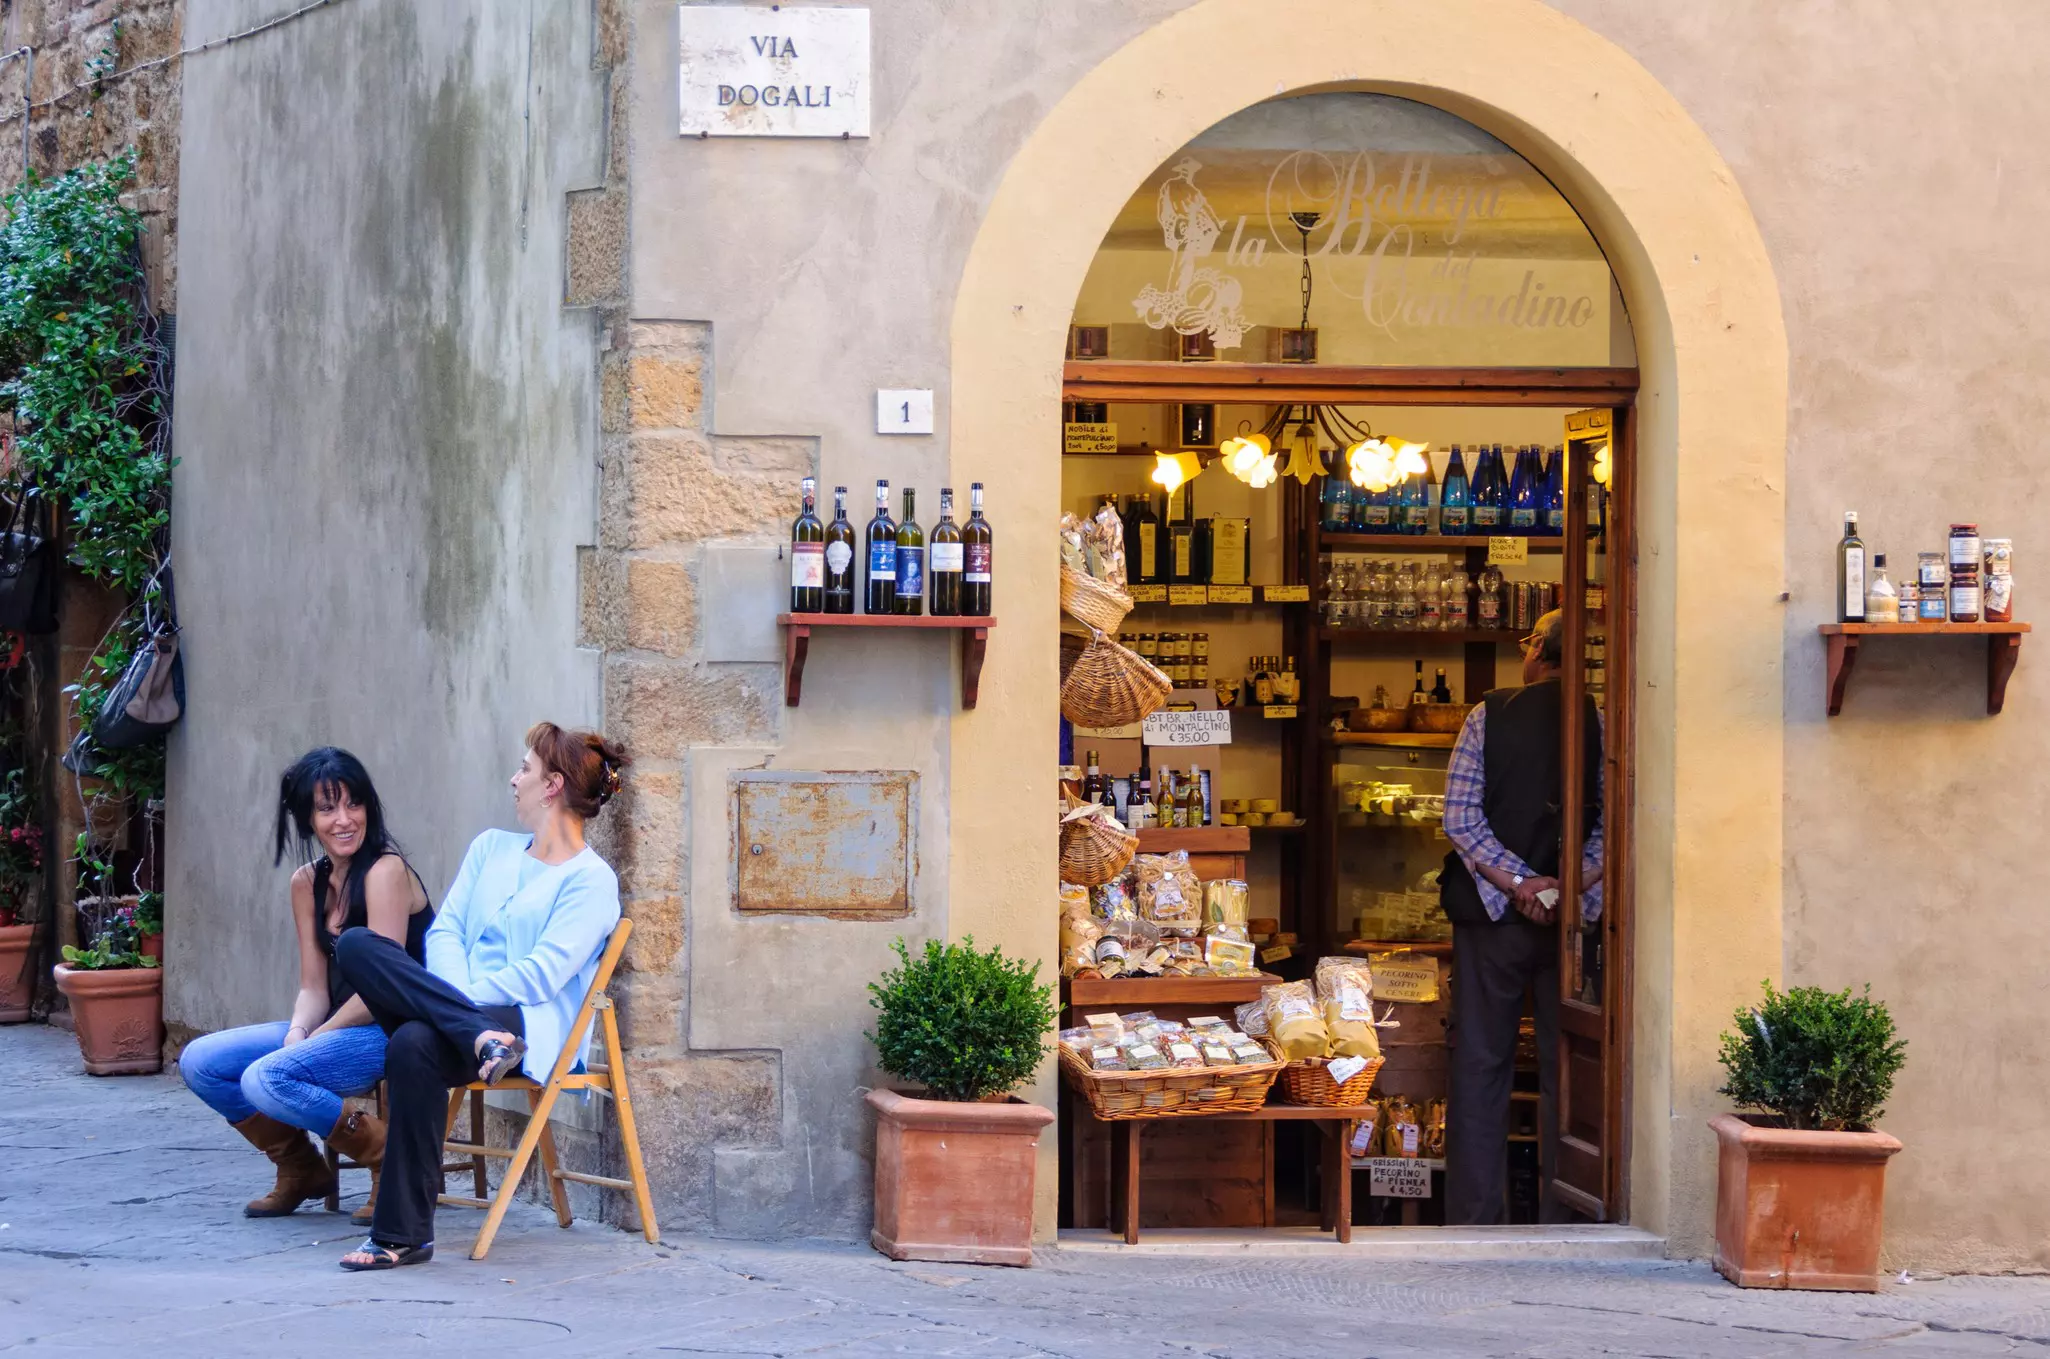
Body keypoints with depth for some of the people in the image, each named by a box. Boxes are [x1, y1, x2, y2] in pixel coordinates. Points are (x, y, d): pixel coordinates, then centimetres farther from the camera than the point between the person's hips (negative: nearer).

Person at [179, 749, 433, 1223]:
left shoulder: (386, 871, -14)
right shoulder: (307, 884, 10)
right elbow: (314, 986, 10)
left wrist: (313, 1038, -13)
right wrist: (298, 1032, -11)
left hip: (393, 1032, -9)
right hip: (339, 1028, 9)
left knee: (268, 1079, -29)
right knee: (198, 1062, -1)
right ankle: (301, 1171, 16)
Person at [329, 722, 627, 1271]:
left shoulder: (591, 880, 2)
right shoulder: (491, 848, 24)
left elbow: (540, 977, -8)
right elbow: (445, 931, 13)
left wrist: (460, 999, -13)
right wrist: (456, 997, -7)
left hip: (529, 1027, -6)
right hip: (466, 1005, 6)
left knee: (414, 1044, -37)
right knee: (356, 944, -19)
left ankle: (404, 1236, -33)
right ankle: (482, 1041, -34)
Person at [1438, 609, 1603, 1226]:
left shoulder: (1489, 716, -2)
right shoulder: (1604, 722, -1)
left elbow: (1460, 816, -8)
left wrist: (1519, 883, -11)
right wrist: (1571, 885, -9)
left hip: (1493, 915, -1)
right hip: (1577, 918, 1)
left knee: (1480, 1065, 5)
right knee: (1568, 1071, 7)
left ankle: (1474, 1216, 5)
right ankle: (1563, 1217, 9)